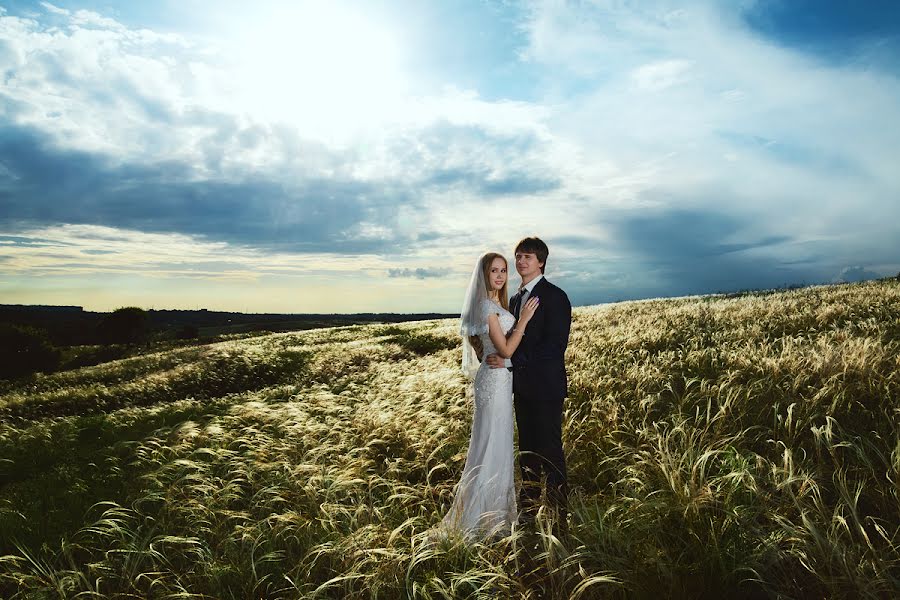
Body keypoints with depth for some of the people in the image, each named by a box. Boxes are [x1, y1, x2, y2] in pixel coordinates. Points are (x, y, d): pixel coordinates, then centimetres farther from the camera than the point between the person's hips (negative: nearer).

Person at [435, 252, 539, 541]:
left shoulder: (497, 304, 13)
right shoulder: (486, 306, -17)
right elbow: (505, 349, -19)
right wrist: (523, 319, -15)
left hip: (501, 379, 10)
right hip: (495, 379, -10)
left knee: (501, 443, 18)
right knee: (491, 444, -1)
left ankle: (495, 506, 32)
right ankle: (480, 516, 11)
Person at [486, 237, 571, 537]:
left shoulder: (555, 296, -11)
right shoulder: (516, 299, 14)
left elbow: (554, 345, -19)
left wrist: (509, 360, -21)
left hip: (545, 387, -8)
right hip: (521, 386, 8)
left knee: (550, 452, -2)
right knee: (527, 451, 15)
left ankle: (560, 520, 10)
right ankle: (527, 511, 27)